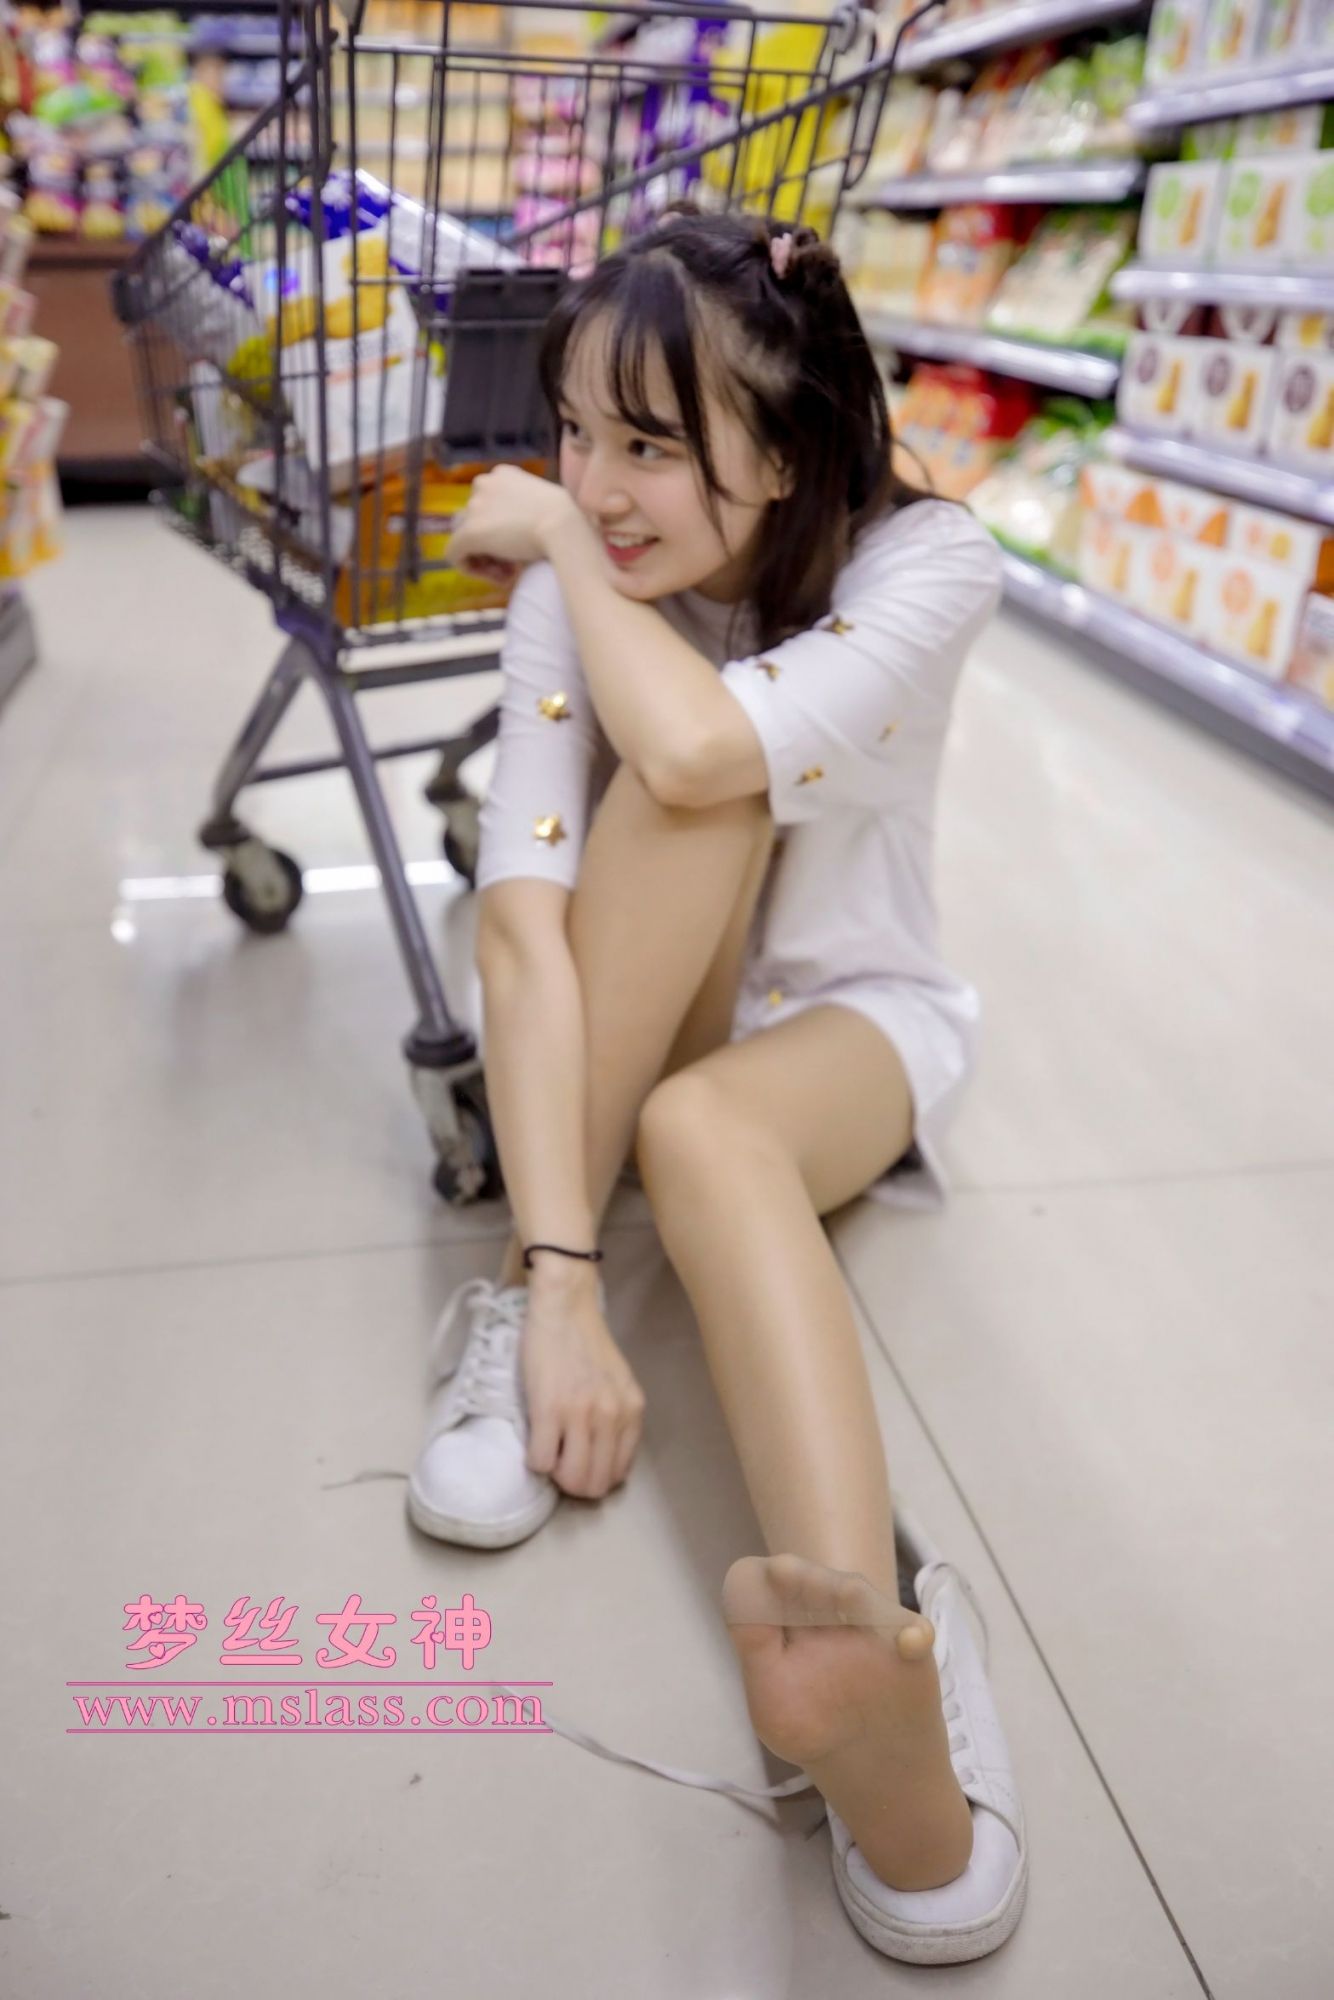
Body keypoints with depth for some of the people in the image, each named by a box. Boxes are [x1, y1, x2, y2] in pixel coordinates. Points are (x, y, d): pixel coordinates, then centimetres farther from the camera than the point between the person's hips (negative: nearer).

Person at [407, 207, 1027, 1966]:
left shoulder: (927, 564, -20)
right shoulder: (578, 590, -16)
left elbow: (695, 747, -40)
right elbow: (523, 915, -29)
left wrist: (556, 538, -23)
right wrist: (564, 1278, -39)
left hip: (851, 1019, -2)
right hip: (638, 1019, 2)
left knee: (705, 1133, -37)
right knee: (701, 785, -30)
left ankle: (868, 1665, -53)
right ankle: (517, 1292, -27)